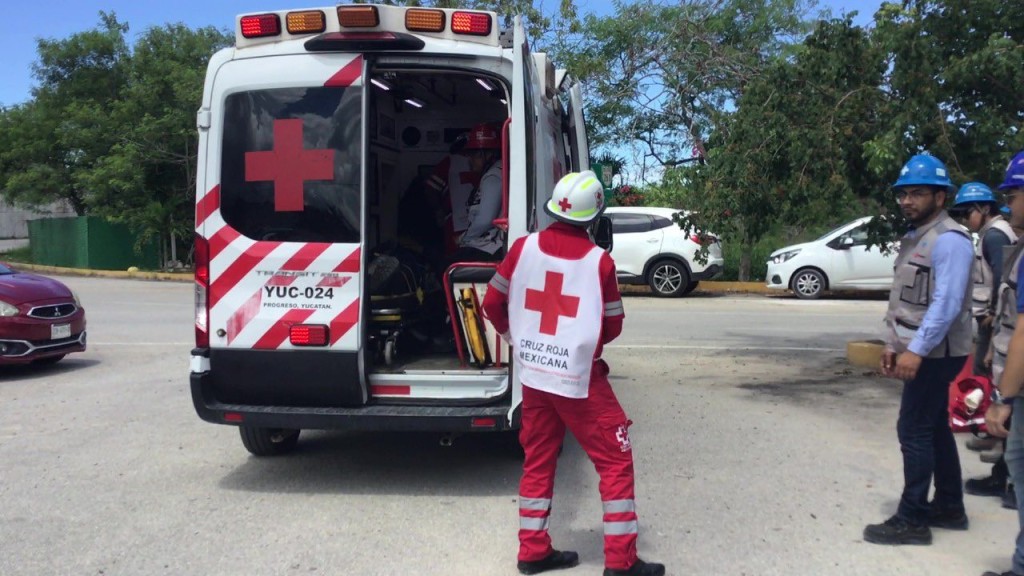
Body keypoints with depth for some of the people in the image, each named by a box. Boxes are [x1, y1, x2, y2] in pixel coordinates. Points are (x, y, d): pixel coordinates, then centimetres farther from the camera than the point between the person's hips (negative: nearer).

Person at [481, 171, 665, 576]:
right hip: (579, 379, -4)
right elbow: (613, 327, -2)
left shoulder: (523, 248, -4)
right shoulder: (599, 261, -12)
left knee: (538, 460, 17)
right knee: (616, 461, 8)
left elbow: (492, 304, 4)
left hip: (533, 375, 5)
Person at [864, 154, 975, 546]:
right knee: (934, 429, 16)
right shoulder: (914, 237, 14)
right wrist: (893, 344, 15)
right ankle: (949, 508, 28)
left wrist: (916, 350, -27)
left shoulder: (949, 240, -16)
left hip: (935, 353, -10)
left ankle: (912, 520, 2)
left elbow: (947, 303, -24)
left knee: (914, 431, -6)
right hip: (918, 350, 10)